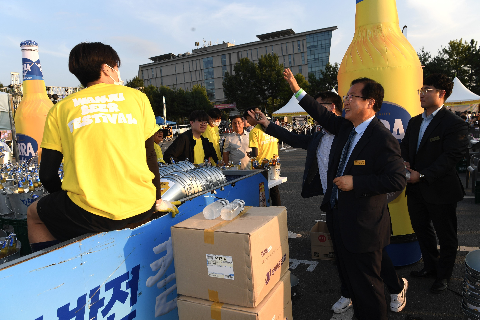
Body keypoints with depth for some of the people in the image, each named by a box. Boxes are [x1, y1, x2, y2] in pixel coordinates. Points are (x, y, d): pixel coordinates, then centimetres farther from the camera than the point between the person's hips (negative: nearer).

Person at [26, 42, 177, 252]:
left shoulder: (60, 109, 7)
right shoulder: (136, 97, 8)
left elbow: (47, 175, 6)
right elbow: (150, 157, 10)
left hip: (90, 215, -1)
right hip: (141, 210, 2)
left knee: (34, 214, 28)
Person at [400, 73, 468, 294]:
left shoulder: (454, 124, -14)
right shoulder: (414, 122, 9)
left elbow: (451, 157, -20)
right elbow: (405, 145, 15)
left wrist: (422, 175, -24)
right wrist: (405, 161, -7)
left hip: (440, 190, -7)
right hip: (416, 189, 7)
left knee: (446, 236, 11)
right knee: (422, 230, 21)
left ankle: (443, 276, 30)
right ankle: (430, 267, 41)